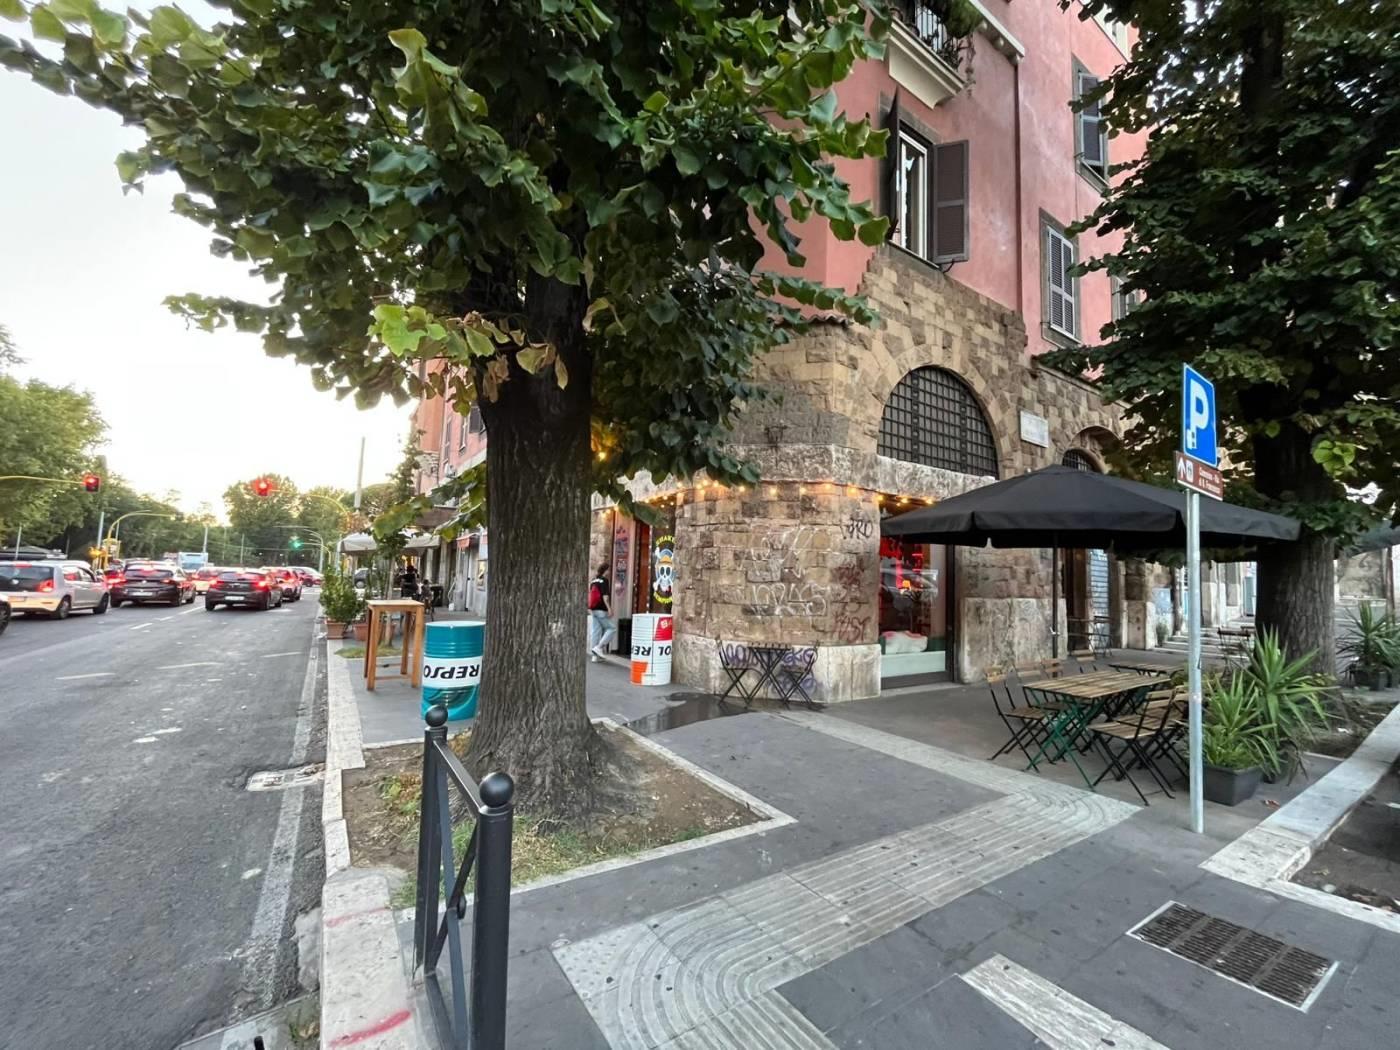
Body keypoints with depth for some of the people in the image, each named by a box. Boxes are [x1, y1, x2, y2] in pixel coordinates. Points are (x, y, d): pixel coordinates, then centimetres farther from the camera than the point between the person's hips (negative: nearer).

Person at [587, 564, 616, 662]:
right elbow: (604, 596, -18)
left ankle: (595, 655, 10)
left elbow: (589, 595, 20)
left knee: (595, 631, 8)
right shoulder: (604, 580, -9)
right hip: (601, 610, -8)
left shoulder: (593, 581, 16)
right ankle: (599, 647, -10)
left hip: (593, 610, 8)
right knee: (612, 628, 0)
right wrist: (609, 609, -20)